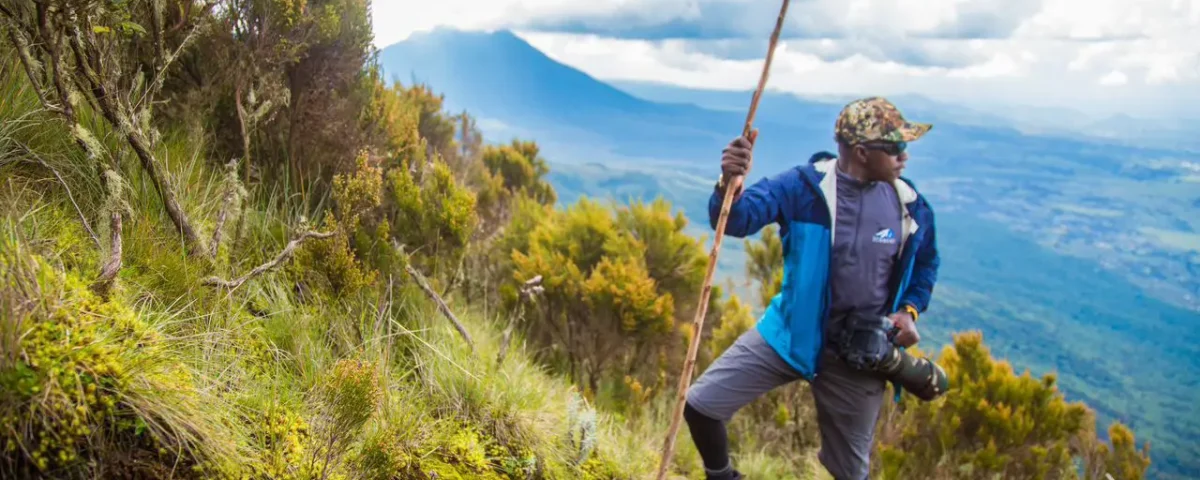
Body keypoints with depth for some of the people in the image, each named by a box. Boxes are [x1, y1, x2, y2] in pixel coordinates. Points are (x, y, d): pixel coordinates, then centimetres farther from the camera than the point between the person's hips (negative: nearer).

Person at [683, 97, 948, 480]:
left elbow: (925, 263, 14)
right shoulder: (804, 186, -16)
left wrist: (910, 309, -2)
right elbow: (737, 219, -27)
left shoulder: (911, 205, -6)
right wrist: (729, 183, -49)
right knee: (700, 403, -8)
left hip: (860, 354, 2)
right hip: (790, 334, -1)